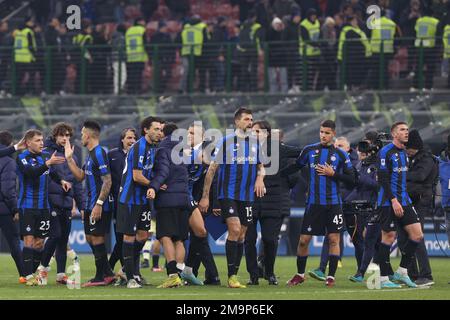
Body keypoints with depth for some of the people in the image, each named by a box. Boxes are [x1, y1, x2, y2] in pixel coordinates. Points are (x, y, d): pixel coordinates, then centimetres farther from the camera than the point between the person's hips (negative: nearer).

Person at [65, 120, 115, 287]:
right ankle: (108, 273, 19)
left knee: (97, 238, -5)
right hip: (90, 205, 10)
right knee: (90, 238, 13)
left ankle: (100, 277, 1)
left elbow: (107, 181, -20)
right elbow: (80, 176, 22)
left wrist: (99, 204, -23)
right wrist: (69, 159, 17)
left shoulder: (99, 153, -16)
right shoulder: (90, 154, 15)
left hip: (98, 206, -10)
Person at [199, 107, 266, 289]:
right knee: (234, 230, -17)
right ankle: (231, 277, -12)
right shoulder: (226, 142, -4)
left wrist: (260, 178, 1)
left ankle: (234, 275, 14)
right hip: (228, 194, -5)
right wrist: (205, 196, -4)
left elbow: (260, 165, 25)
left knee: (241, 235, 6)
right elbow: (212, 169, -1)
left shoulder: (256, 143, 10)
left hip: (247, 196, 5)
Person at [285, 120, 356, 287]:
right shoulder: (309, 150, 6)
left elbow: (351, 179, 0)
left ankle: (331, 276, 6)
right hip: (314, 203, 1)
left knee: (334, 238, -3)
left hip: (333, 203, -1)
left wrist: (333, 173, -11)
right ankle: (300, 274, 17)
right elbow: (295, 167, 20)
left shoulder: (340, 154, 2)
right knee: (304, 239, 1)